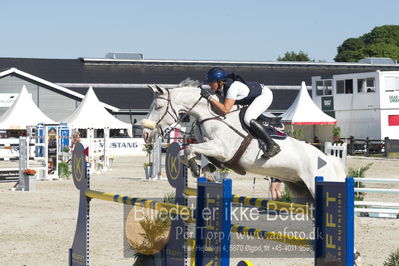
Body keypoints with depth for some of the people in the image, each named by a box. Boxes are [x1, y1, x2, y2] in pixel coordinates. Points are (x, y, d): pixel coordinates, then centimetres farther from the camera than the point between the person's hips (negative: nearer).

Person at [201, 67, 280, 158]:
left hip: (265, 94, -10)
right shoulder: (220, 87, -7)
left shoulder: (232, 87, -34)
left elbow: (225, 110, -37)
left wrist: (210, 97, -36)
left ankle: (273, 145, -22)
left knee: (248, 119, -28)